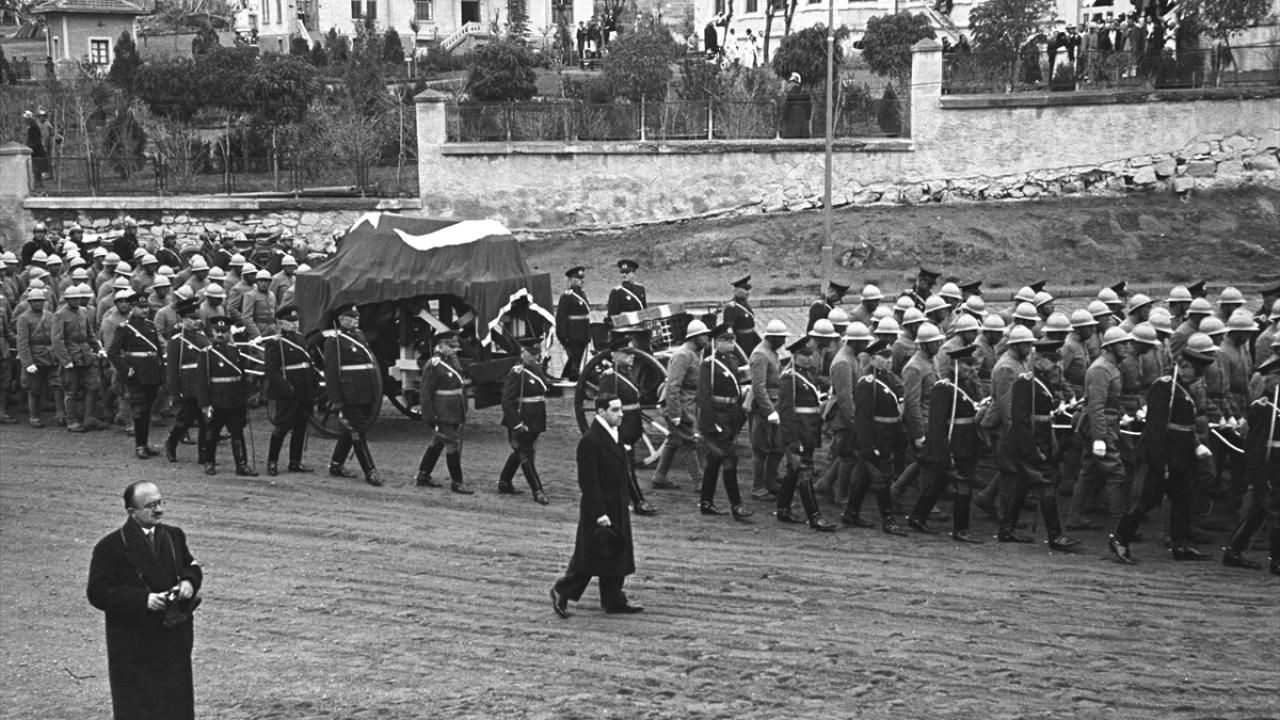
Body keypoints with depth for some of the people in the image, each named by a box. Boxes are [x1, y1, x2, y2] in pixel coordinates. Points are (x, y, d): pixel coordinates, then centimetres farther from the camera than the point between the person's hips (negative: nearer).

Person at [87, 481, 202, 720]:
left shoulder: (174, 536, 8)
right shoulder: (110, 546, -10)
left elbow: (192, 567, 20)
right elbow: (98, 593, -13)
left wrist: (189, 581, -5)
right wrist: (143, 600, -22)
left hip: (175, 638, 5)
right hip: (134, 648, -5)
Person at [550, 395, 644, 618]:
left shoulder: (613, 434, 9)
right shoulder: (590, 441, -20)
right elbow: (589, 482, -21)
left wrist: (624, 506, 18)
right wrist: (599, 514, -22)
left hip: (616, 508, 9)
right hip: (599, 508, -9)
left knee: (616, 555, 12)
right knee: (588, 557, 2)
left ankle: (614, 601, 20)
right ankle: (562, 592, 18)